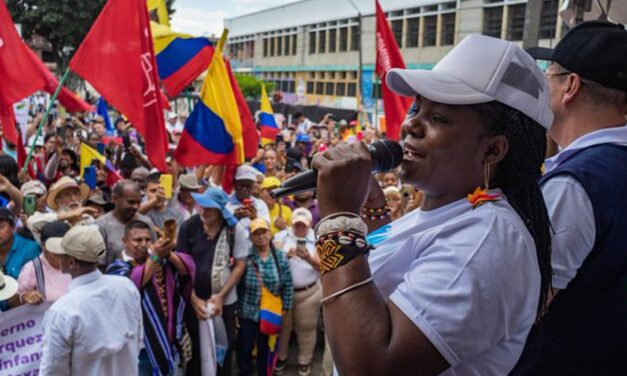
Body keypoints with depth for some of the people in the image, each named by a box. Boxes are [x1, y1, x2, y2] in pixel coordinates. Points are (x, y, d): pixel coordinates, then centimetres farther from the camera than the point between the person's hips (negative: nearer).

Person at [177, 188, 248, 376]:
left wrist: (221, 296, -10)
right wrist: (194, 299, -8)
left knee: (224, 350, 11)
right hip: (194, 301, 0)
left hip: (225, 302, 0)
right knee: (194, 350, 11)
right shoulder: (188, 227, -8)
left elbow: (240, 265, -2)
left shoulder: (235, 230, -9)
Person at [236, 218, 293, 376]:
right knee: (245, 348, 11)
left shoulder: (280, 257, -4)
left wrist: (285, 307, 2)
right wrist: (234, 310, -9)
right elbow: (235, 284, -11)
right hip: (247, 314, -2)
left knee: (266, 349, 18)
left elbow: (288, 285, 2)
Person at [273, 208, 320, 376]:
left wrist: (309, 258, -32)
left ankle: (304, 361, 30)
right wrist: (286, 256, -36)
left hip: (309, 292, 0)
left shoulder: (317, 239, -5)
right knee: (282, 326, 15)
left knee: (306, 328, 11)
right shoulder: (282, 236, -4)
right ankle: (280, 357, 36)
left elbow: (322, 267, -12)